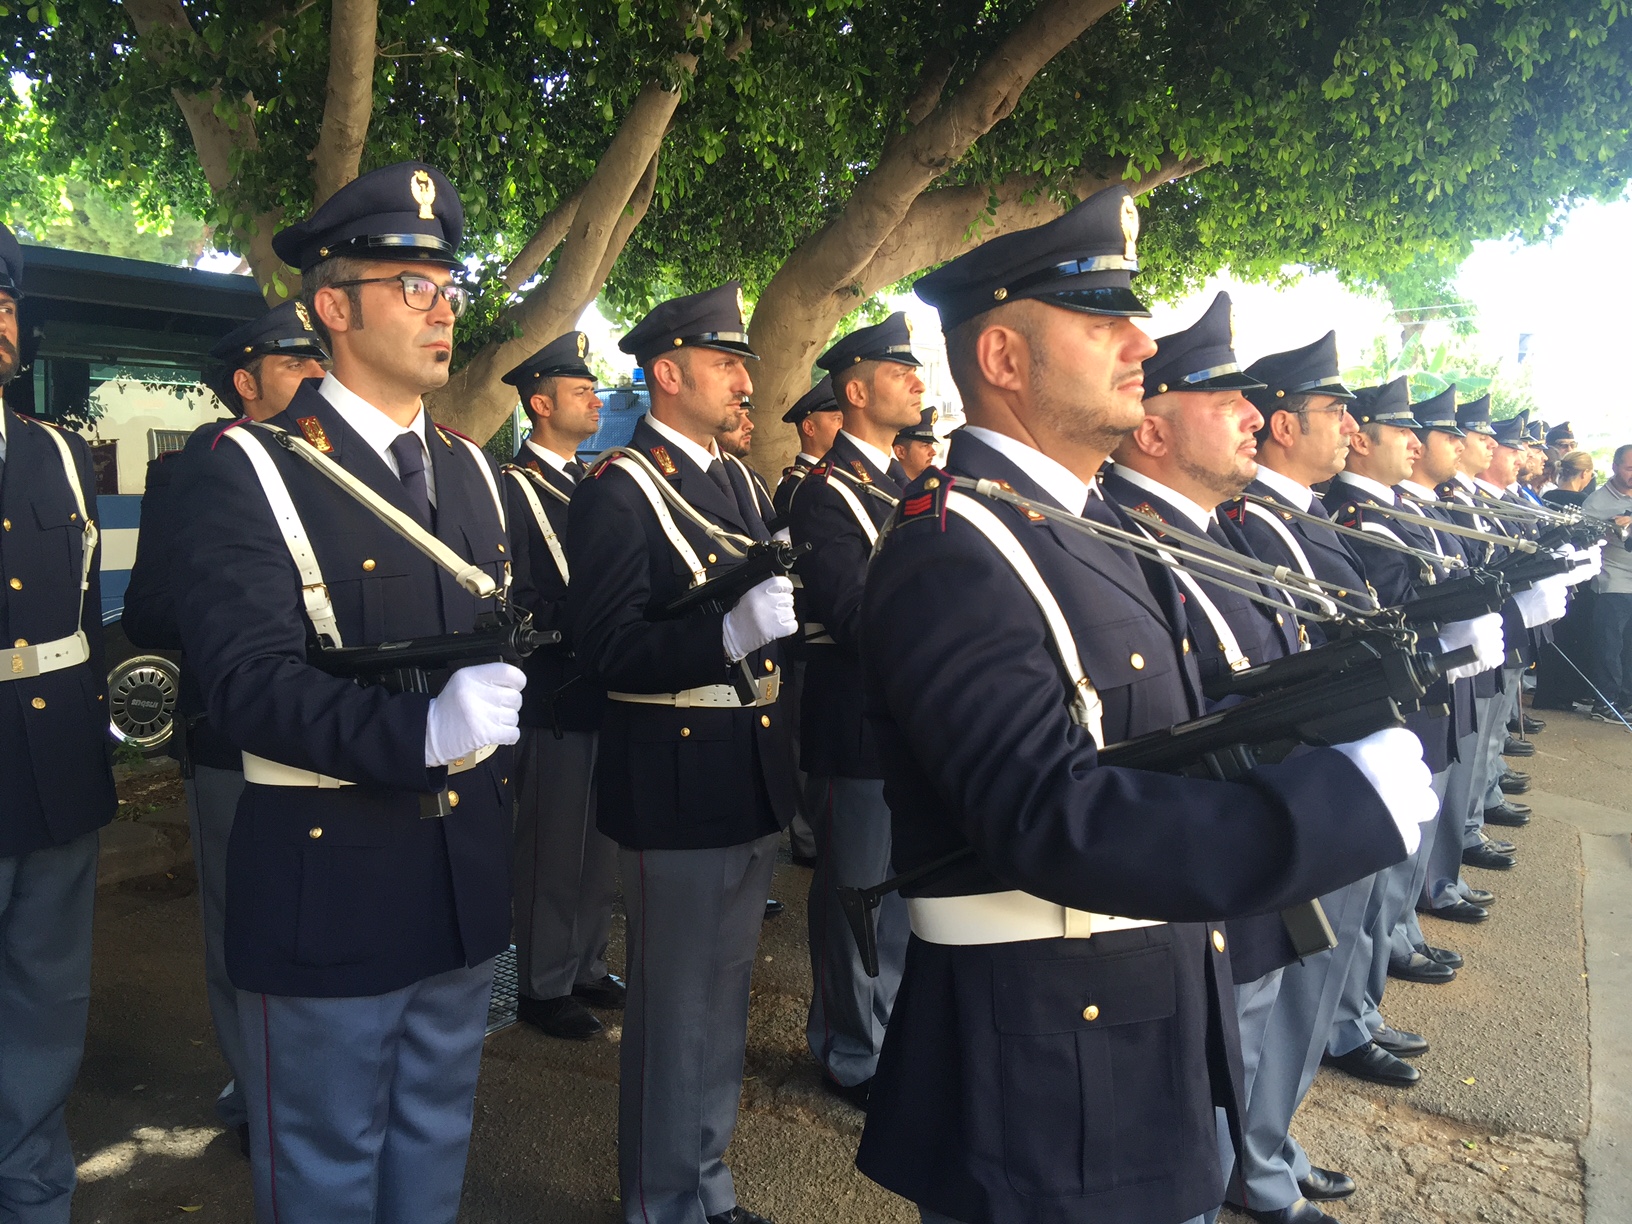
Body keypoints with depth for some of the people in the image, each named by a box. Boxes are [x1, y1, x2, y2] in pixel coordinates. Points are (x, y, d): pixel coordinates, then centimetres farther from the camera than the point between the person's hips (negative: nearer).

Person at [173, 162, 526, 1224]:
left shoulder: (472, 472, 10)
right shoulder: (247, 475, -11)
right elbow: (251, 682, -21)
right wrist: (421, 729, -34)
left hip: (467, 876, 6)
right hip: (331, 882, -5)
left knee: (435, 1137, 22)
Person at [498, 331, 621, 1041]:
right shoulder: (512, 487, -10)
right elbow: (520, 603, -16)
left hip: (607, 691, 8)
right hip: (554, 698, -8)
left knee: (601, 845, 17)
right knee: (550, 850, 3)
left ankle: (587, 967, 33)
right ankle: (542, 987, 19)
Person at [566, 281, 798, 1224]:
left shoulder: (734, 480, 12)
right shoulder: (618, 491, -13)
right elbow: (610, 649, -21)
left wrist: (792, 601, -3)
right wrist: (733, 631, -33)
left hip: (753, 781, 8)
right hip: (677, 787, -8)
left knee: (724, 998, 20)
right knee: (675, 1005, 7)